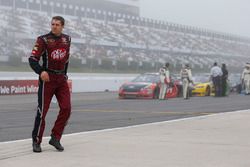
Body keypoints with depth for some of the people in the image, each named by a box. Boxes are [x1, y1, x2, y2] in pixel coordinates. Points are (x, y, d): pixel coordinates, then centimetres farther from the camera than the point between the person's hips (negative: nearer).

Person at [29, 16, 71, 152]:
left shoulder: (67, 39, 10)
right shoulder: (43, 40, -7)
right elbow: (33, 59, -14)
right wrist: (41, 71, -30)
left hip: (61, 79, 5)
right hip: (47, 78, -5)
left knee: (66, 108, -5)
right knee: (42, 110, -2)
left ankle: (55, 138, 7)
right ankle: (36, 141, 10)